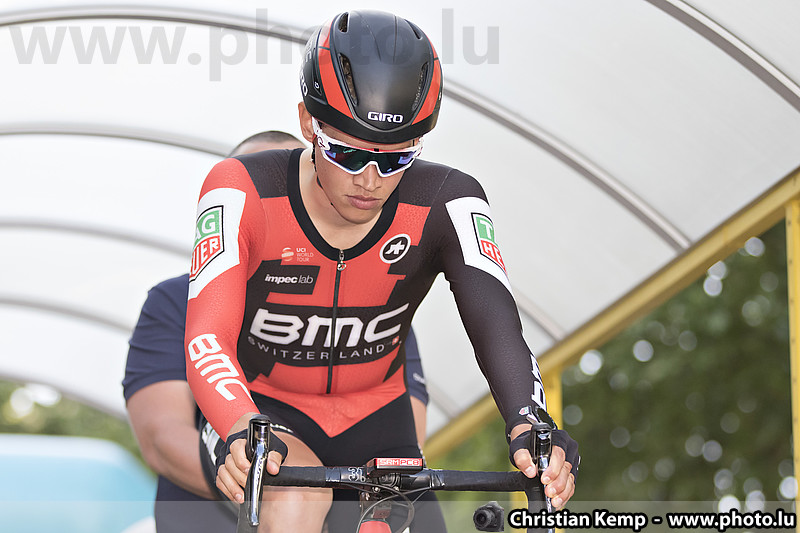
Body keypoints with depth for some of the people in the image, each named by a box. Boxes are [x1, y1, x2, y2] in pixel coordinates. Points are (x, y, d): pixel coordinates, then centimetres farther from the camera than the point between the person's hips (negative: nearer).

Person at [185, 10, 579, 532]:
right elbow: (208, 336, -34)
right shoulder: (243, 191, -24)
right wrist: (245, 433, -55)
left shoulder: (445, 203, -19)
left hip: (375, 417, 3)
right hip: (266, 408, -3)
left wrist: (528, 427, -53)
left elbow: (496, 326, -32)